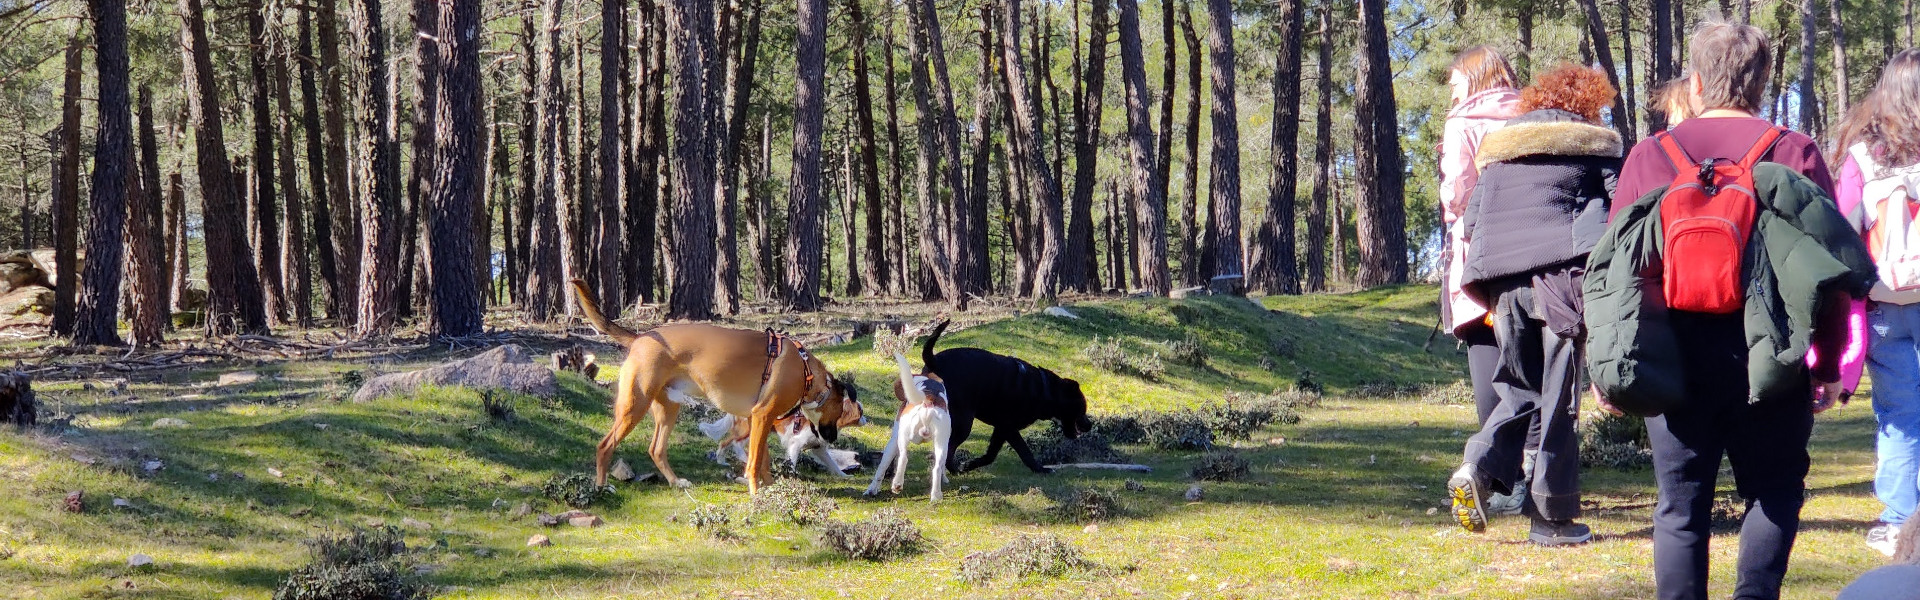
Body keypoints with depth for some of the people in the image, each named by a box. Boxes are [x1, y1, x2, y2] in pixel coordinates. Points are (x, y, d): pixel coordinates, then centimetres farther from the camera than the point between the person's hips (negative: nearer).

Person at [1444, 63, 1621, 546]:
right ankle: (1552, 517, 1)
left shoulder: (1497, 148, 20)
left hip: (1503, 284, 4)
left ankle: (1480, 467, -9)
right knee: (1559, 398, 1)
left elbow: (1472, 219, 17)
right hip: (1562, 274, -4)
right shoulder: (1592, 145, 8)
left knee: (1520, 388, 16)